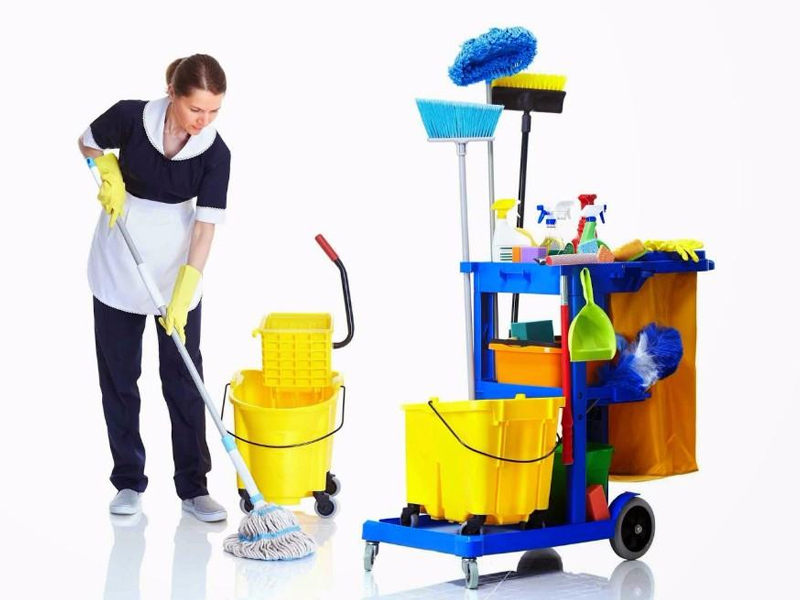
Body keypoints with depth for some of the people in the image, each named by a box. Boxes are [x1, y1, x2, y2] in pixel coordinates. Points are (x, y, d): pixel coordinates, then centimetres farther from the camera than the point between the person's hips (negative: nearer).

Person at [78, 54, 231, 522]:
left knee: (185, 378, -1)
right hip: (119, 262, 0)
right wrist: (108, 172, -17)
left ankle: (193, 487, 8)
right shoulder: (131, 117, -18)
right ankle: (129, 483, 17)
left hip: (177, 266, 0)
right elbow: (89, 143, 4)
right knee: (119, 374, 5)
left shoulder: (215, 153, -17)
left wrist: (182, 296, -25)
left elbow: (205, 227, -18)